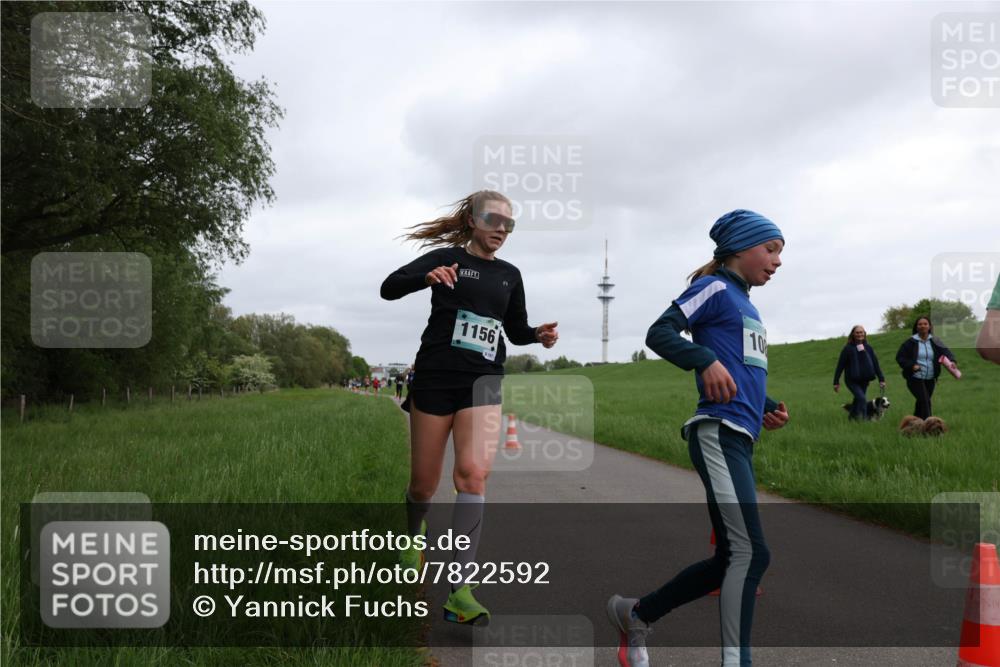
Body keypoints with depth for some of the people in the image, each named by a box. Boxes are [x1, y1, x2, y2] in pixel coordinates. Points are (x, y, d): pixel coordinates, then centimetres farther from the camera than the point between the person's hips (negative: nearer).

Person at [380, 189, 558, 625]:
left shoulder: (510, 275, 13)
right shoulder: (447, 257, 0)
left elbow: (516, 330, 23)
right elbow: (389, 288, -10)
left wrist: (539, 335, 1)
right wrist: (427, 278, -29)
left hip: (483, 381, 2)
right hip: (435, 377, -2)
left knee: (473, 473, -18)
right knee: (424, 485, 6)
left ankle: (459, 590, -16)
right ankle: (415, 535, 43)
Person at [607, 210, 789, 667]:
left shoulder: (746, 304, 24)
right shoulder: (715, 288, -1)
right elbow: (659, 333, -13)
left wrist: (767, 409, 14)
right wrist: (705, 359, -28)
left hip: (740, 440, 9)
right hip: (718, 434, -9)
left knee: (730, 560, 11)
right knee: (750, 552, -14)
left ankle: (635, 614, 24)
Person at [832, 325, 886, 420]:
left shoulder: (868, 348, 6)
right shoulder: (848, 348, -6)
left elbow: (875, 364, 8)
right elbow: (840, 366, -4)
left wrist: (881, 379, 3)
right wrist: (836, 382, -5)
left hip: (864, 380, 4)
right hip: (852, 380, -4)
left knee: (858, 400, 12)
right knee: (862, 398, -21)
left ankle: (852, 418, 29)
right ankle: (864, 419, -18)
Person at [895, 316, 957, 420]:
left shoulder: (934, 341, 2)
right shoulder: (910, 342, -5)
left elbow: (945, 351, -11)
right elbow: (899, 357, -3)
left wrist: (951, 360, -32)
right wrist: (911, 365, -18)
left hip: (930, 379, 4)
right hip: (915, 378, -4)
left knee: (922, 403, 16)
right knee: (925, 402, -16)